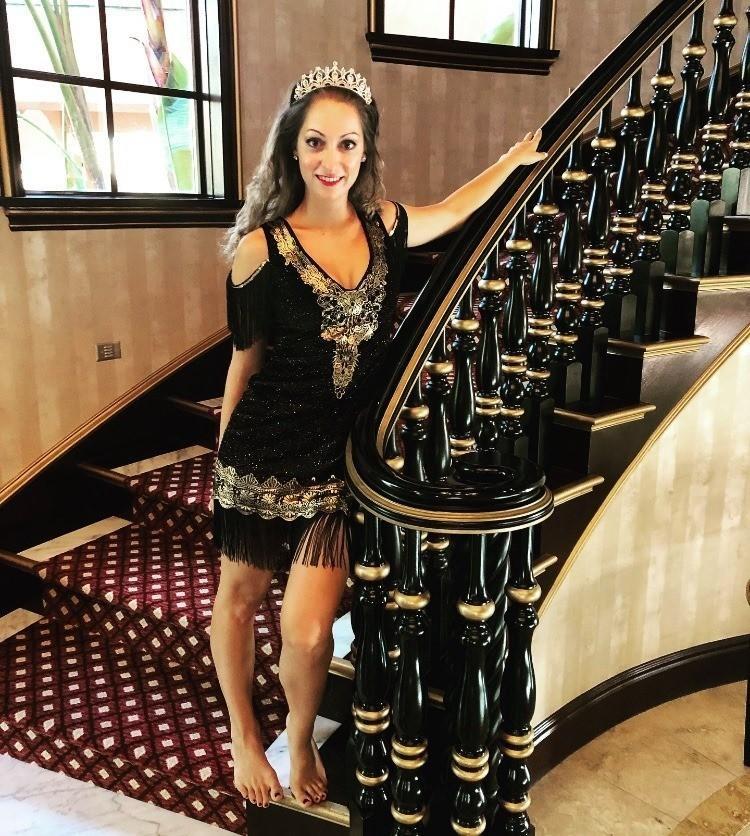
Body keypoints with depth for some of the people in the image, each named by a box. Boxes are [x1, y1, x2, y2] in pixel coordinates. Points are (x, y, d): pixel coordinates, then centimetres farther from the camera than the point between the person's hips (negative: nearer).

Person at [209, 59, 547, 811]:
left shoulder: (382, 225, -2)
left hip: (341, 456, 2)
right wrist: (224, 452, 8)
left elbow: (450, 211, 21)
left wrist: (514, 159, 26)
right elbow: (247, 357, -1)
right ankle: (244, 738, 44)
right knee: (239, 595, 16)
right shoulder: (261, 247, -11)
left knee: (307, 631, -3)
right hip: (265, 455, -1)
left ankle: (302, 743, 31)